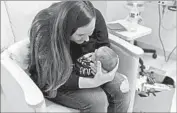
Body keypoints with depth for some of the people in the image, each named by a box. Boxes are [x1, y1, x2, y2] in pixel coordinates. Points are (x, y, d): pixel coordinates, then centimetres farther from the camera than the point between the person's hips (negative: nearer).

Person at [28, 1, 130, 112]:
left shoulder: (95, 16, -19)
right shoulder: (43, 32, -31)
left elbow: (104, 45, 0)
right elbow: (51, 78, -30)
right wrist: (92, 83, -41)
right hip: (56, 81, -4)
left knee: (122, 92, -14)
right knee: (97, 100, -26)